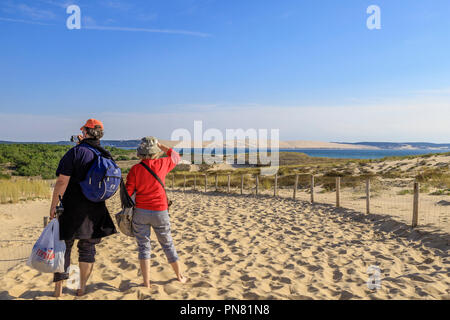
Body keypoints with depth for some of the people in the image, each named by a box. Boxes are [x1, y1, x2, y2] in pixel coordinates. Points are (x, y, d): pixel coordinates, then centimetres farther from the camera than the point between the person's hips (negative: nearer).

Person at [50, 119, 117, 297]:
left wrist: (54, 205, -8)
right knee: (88, 248, 14)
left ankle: (58, 288, 18)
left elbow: (62, 181, -15)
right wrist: (83, 144, 28)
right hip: (95, 209, 4)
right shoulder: (105, 155, 3)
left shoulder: (76, 152, -12)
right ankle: (82, 288, 23)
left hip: (72, 208, -4)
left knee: (63, 246, 10)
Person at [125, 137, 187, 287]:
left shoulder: (135, 169, -6)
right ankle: (179, 275, 30)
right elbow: (176, 156, 14)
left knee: (143, 246, 9)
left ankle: (146, 283, 9)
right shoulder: (162, 164, -6)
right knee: (167, 244, 16)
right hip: (160, 212, 1)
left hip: (141, 212, 0)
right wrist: (160, 145, 13)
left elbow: (128, 192, -6)